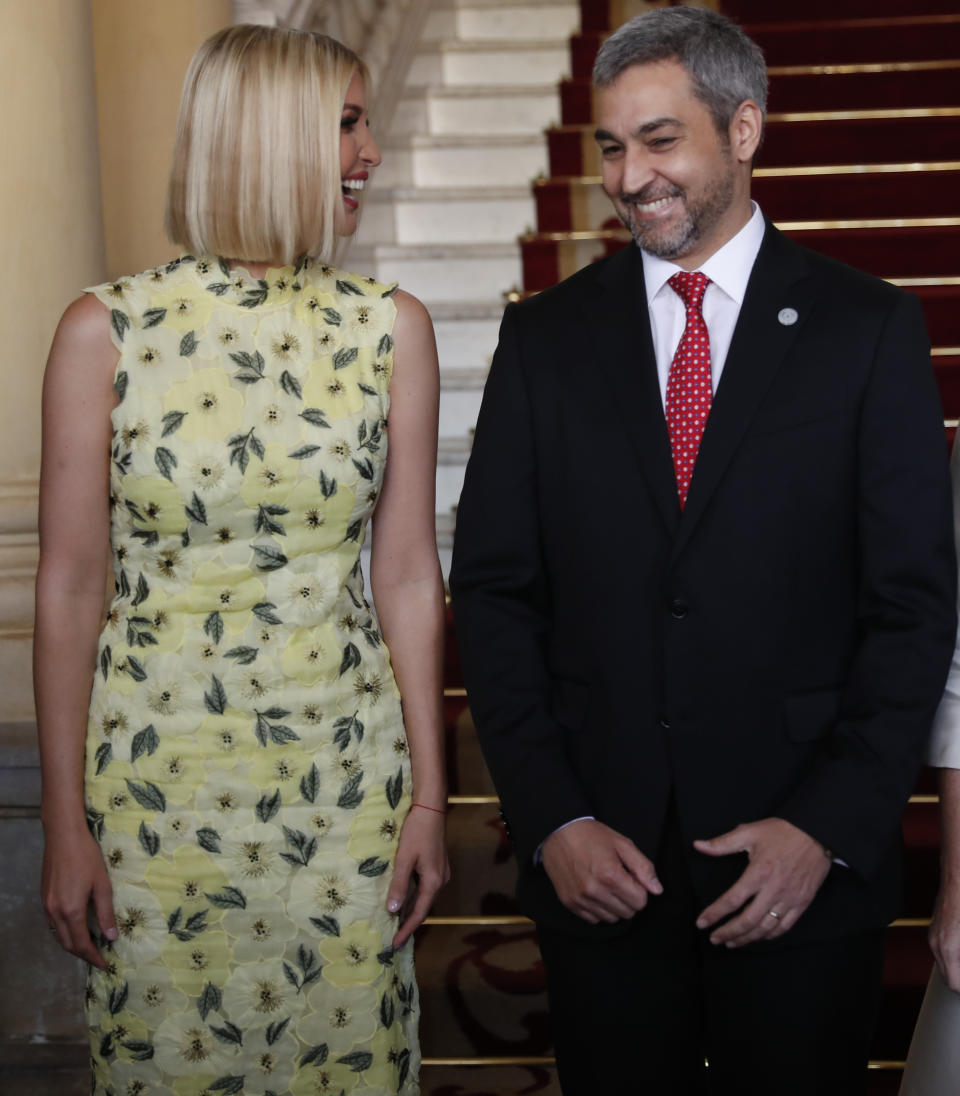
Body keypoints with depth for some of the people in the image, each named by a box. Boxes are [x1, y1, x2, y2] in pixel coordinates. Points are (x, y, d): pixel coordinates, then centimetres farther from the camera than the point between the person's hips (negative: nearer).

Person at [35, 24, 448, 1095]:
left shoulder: (389, 327, 1)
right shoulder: (106, 330, -5)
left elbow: (407, 575, 3)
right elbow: (68, 588, -3)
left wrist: (428, 795, 2)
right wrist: (63, 826, -3)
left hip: (343, 776, 2)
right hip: (157, 781, -1)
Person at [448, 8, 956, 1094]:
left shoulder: (868, 330, -1)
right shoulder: (546, 336, 5)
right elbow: (494, 591, 3)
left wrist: (827, 828, -11)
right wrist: (551, 819, -6)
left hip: (807, 861, -1)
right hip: (596, 861, 2)